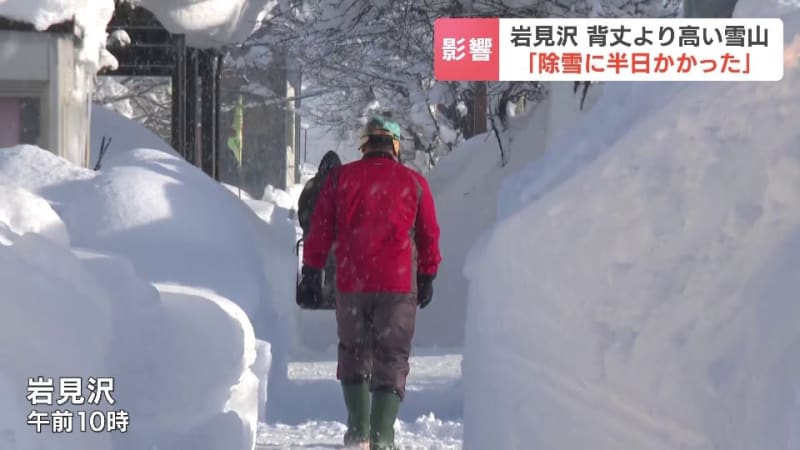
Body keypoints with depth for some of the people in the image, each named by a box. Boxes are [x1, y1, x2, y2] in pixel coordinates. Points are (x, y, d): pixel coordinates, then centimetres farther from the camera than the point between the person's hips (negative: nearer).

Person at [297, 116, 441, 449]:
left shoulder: (340, 178, 5)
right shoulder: (414, 183, 4)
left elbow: (320, 229, 5)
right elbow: (429, 235, 9)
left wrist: (311, 272, 12)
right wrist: (427, 277, 20)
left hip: (351, 284, 1)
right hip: (399, 285, -1)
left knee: (354, 355, 16)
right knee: (391, 359, 2)